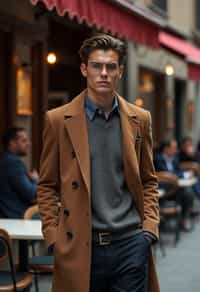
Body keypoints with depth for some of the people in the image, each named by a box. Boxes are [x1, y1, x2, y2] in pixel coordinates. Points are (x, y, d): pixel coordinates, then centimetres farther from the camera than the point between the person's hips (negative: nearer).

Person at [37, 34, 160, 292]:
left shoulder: (139, 120, 8)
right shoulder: (58, 120, 1)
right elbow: (47, 186, 4)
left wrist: (150, 226, 2)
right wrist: (53, 237, -5)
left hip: (130, 243, 2)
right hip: (80, 247, -1)